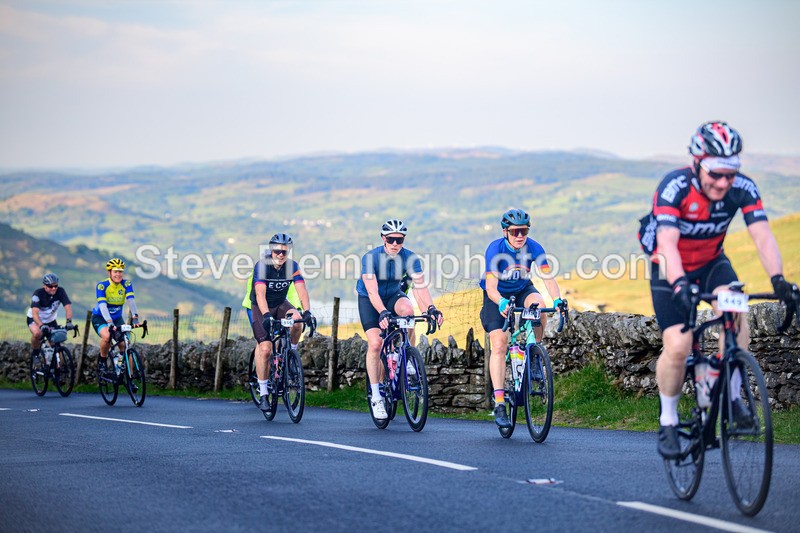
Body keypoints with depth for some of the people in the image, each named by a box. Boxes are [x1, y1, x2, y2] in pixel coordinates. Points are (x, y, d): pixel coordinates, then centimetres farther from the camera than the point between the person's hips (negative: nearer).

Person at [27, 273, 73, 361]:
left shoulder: (60, 291, -20)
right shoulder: (38, 293, -28)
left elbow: (68, 307, -28)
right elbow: (35, 312, -40)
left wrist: (69, 322, -47)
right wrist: (41, 326, -56)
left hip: (50, 320, 3)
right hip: (35, 319, -3)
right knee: (37, 333, -34)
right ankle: (35, 353, -8)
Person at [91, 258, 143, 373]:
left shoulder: (126, 284, -13)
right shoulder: (102, 286, -21)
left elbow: (131, 301, -26)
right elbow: (102, 306, -32)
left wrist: (135, 318, -43)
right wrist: (110, 323, -47)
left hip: (117, 318, 3)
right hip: (100, 318, -3)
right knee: (107, 336, -33)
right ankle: (102, 361, -7)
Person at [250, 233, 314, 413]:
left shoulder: (293, 266, -13)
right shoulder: (262, 266, -22)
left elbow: (302, 291, -22)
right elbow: (260, 294, -34)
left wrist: (307, 311, -40)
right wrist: (266, 315, -49)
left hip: (281, 304, 3)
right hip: (261, 308, -3)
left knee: (297, 321, -32)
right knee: (265, 349, -17)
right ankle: (263, 394, -6)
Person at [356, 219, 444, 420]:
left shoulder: (411, 258, -18)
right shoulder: (370, 258, -26)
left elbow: (420, 286, -25)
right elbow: (372, 291, -35)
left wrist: (431, 308, -43)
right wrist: (382, 312, -51)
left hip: (393, 295, 2)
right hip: (368, 299, -2)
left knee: (407, 309, -34)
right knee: (375, 343, -19)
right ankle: (375, 396, -8)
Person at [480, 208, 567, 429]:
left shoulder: (533, 248, -18)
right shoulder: (495, 249, -26)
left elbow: (548, 278, -26)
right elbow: (491, 287, -34)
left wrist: (557, 300, -45)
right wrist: (502, 303, -54)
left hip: (522, 291, 2)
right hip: (497, 296, -2)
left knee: (539, 304, -33)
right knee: (499, 343, -18)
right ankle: (499, 404, -19)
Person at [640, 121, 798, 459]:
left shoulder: (743, 189, -19)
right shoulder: (674, 187, -29)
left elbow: (762, 236, -27)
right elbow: (668, 243, -39)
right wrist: (680, 286, -55)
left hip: (711, 263, 3)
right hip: (671, 270, -3)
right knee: (677, 347, -16)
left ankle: (731, 395, -12)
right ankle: (668, 422, 5)